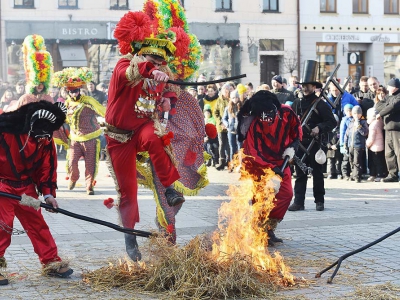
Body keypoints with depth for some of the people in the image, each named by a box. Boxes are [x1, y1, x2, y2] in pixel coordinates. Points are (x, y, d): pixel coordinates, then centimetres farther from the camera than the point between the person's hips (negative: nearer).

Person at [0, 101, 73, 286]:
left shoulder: (46, 140, 0)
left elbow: (47, 167, 6)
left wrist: (48, 193, -2)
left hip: (26, 188, 5)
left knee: (37, 224, 9)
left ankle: (51, 262, 18)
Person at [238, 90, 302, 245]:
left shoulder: (286, 112, -17)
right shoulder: (253, 125, -30)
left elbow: (296, 128, 5)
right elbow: (254, 153, -31)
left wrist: (292, 146, -10)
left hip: (280, 161, 5)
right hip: (259, 164, -5)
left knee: (286, 193, -1)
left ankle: (270, 229, 11)